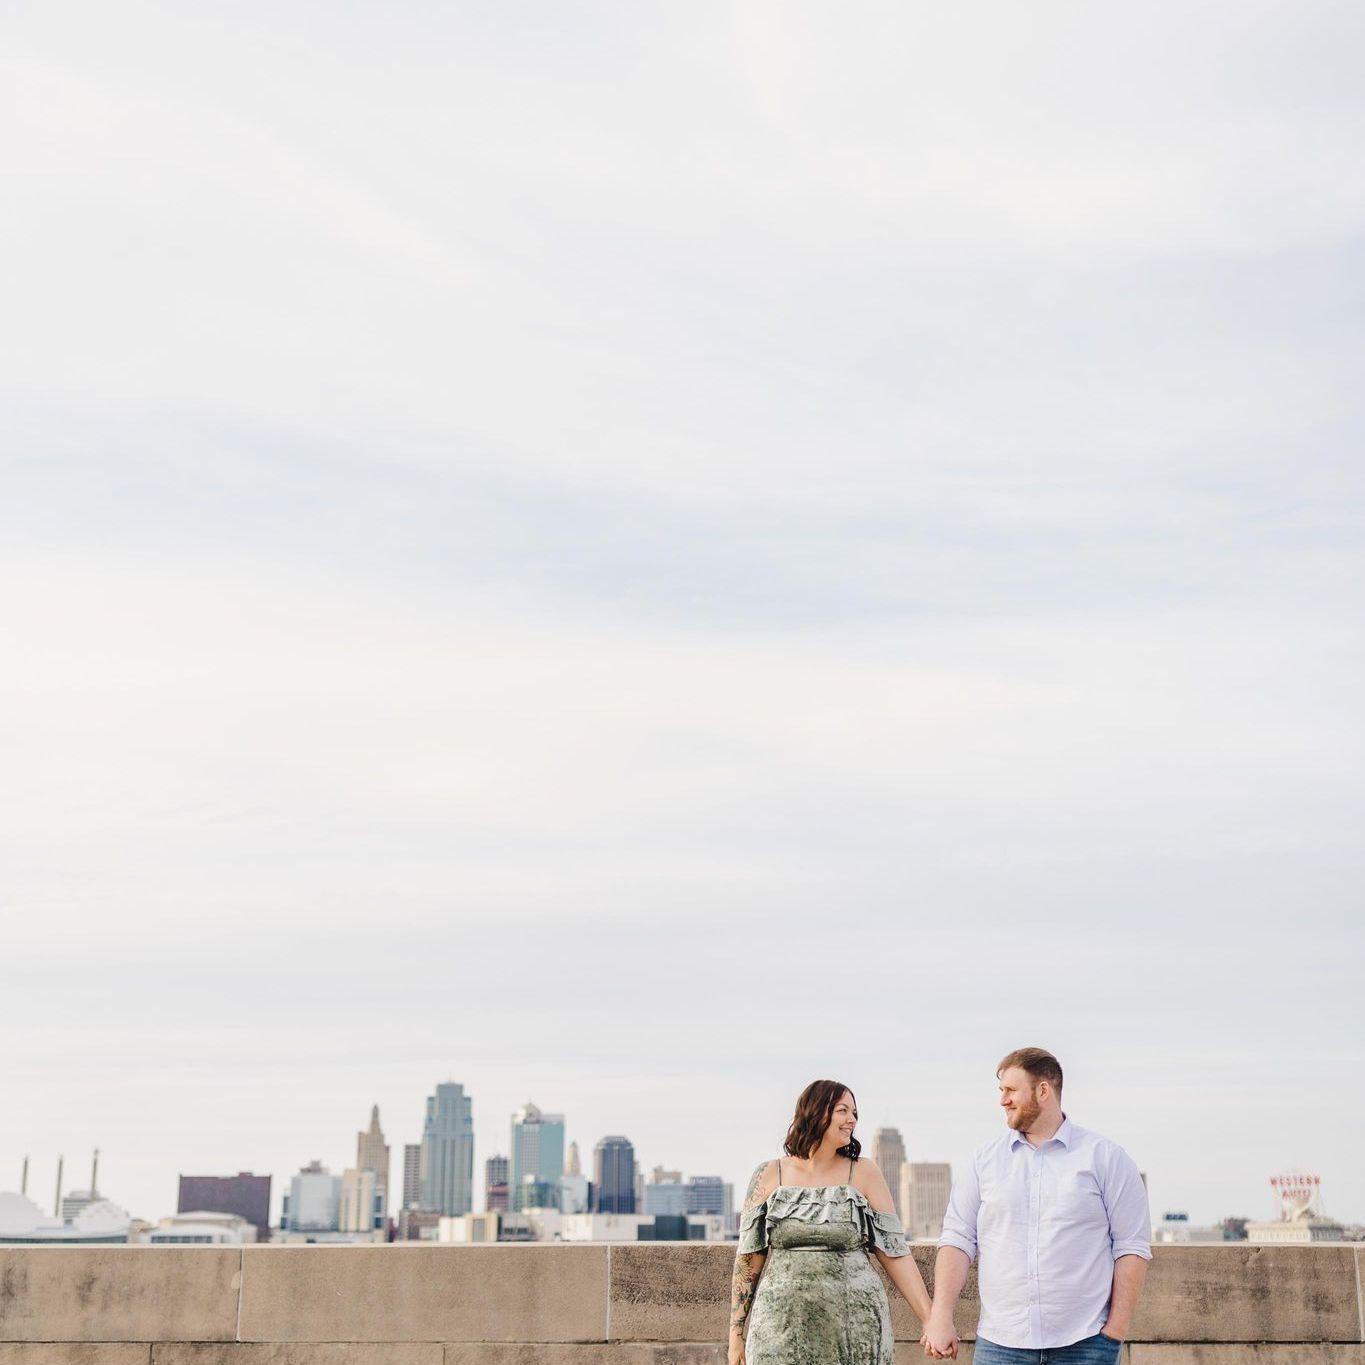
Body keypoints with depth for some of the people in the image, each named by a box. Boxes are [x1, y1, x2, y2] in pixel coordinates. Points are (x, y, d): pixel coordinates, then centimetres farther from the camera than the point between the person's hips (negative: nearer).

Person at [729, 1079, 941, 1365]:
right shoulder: (770, 1176, 4)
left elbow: (895, 1252, 1)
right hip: (783, 1329, 0)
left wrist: (932, 1320, -6)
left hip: (855, 1329, 0)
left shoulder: (864, 1174, 3)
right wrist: (735, 1333, 4)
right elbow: (748, 1258, 6)